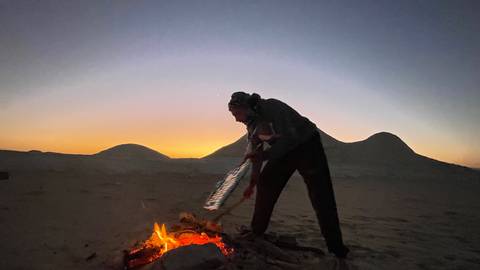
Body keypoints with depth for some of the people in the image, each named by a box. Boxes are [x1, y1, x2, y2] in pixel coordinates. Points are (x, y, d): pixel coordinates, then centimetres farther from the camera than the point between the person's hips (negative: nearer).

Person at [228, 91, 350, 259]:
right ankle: (256, 233, 15)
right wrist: (252, 183, 9)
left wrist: (264, 155, -37)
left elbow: (289, 139, -32)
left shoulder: (271, 107, -27)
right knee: (265, 183, 2)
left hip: (306, 144, -7)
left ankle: (336, 248, 0)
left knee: (320, 194, -12)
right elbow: (257, 152, 7)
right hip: (284, 150, 8)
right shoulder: (251, 123, -3)